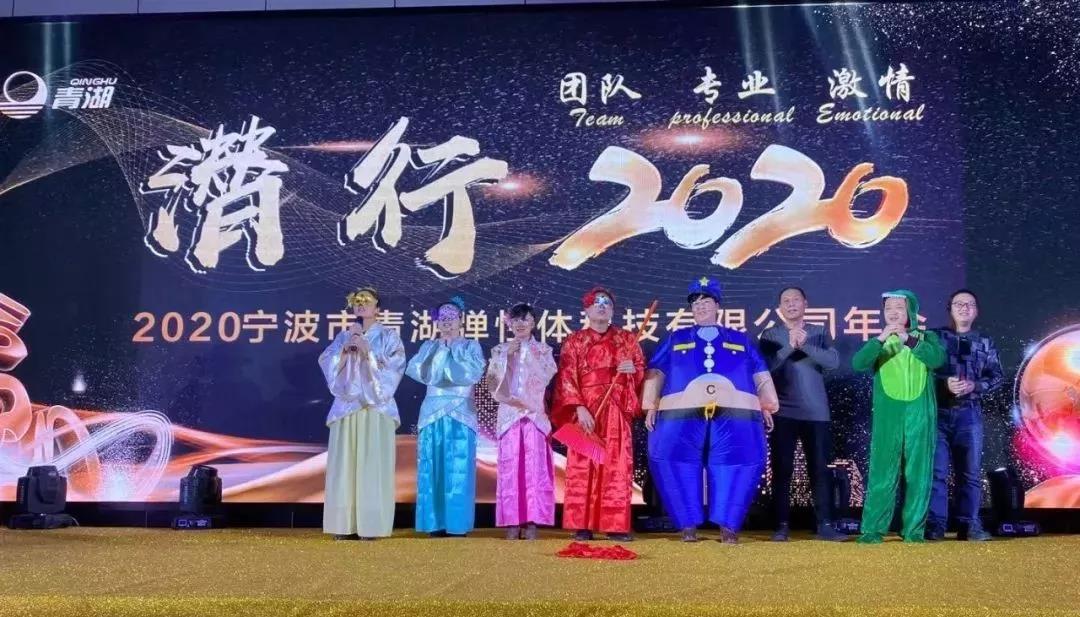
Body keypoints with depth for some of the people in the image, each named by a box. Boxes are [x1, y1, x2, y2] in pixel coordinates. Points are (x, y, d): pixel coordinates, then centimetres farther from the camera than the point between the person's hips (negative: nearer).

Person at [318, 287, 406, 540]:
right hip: (346, 407, 3)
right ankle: (344, 524, 1)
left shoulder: (389, 337, 6)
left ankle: (371, 525, -5)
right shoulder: (343, 337, 15)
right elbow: (328, 366, 3)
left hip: (376, 408, -3)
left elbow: (392, 369, -7)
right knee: (344, 465, -2)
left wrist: (366, 349, -11)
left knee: (372, 466, -8)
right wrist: (346, 347, -8)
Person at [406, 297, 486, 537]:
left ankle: (457, 525, 0)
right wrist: (441, 349, -8)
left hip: (460, 413, -2)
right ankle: (435, 524, 3)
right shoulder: (429, 347, 13)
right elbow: (418, 371, -3)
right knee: (432, 468, -2)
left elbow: (474, 373, -10)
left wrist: (451, 351, -7)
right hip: (433, 413, 2)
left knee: (458, 469, -5)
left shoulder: (471, 346, 7)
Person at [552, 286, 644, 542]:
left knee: (617, 466, -3)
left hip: (617, 411, 1)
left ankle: (616, 525, 0)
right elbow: (566, 378, -3)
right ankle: (582, 525, -2)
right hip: (585, 410, -1)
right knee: (583, 466, -5)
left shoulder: (627, 339, 13)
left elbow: (643, 371, 13)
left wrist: (633, 369, -11)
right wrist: (579, 408, -15)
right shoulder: (574, 341, 7)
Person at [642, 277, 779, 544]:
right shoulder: (676, 339, 22)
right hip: (682, 414, 0)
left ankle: (728, 525, 5)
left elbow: (761, 376, 20)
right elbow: (655, 373, 15)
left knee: (738, 464, -6)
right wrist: (651, 406, 4)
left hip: (735, 415, 0)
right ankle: (688, 525, 4)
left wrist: (767, 406, 9)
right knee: (677, 464, -7)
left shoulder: (740, 340, 23)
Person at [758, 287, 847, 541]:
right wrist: (790, 345, -19)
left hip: (816, 413, 1)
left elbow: (834, 361, -6)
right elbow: (766, 366, -8)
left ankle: (825, 525, 4)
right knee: (782, 469, -1)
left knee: (819, 469, 1)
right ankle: (782, 525, 3)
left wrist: (804, 345, -17)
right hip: (783, 413, -1)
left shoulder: (819, 332, 9)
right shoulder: (770, 335, 6)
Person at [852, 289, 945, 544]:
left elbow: (938, 359, -12)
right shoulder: (879, 342, 9)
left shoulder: (927, 338, 8)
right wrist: (880, 339, -21)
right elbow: (858, 363, -10)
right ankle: (872, 529, 0)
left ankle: (914, 529, 11)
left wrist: (909, 340, -18)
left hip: (920, 415, 0)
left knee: (918, 473, 3)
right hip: (888, 416, 0)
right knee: (883, 473, -3)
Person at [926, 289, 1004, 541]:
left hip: (969, 413, 2)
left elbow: (997, 377, 7)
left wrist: (974, 385, -11)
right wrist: (945, 383, -16)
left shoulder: (984, 343, 13)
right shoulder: (935, 337, 7)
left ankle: (969, 525, 8)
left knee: (970, 471, 2)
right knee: (936, 470, -5)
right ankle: (935, 525, -1)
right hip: (938, 411, -2)